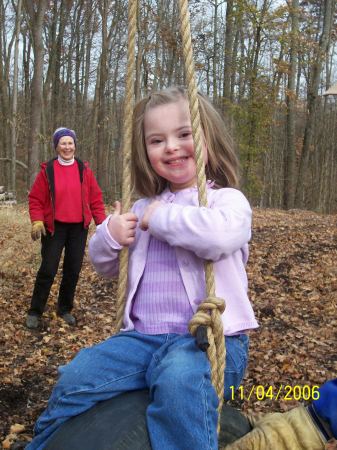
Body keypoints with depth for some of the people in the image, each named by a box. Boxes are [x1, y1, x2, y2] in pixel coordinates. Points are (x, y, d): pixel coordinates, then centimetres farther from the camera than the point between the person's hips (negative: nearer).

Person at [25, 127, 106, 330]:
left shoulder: (84, 169, 3)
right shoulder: (47, 170, -2)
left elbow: (95, 198, 5)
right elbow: (36, 199, -1)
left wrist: (102, 222, -2)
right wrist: (37, 221, -14)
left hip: (79, 228, 2)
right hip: (54, 227, -2)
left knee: (73, 270, 8)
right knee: (48, 270, -3)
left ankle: (65, 309, 25)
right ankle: (35, 312, 11)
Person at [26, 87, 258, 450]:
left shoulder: (227, 200, -2)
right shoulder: (144, 208, 16)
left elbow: (220, 234, -29)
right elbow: (105, 265, 25)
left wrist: (162, 217, -14)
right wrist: (108, 236, 2)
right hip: (143, 337, 6)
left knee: (179, 378, -38)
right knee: (75, 377, -7)